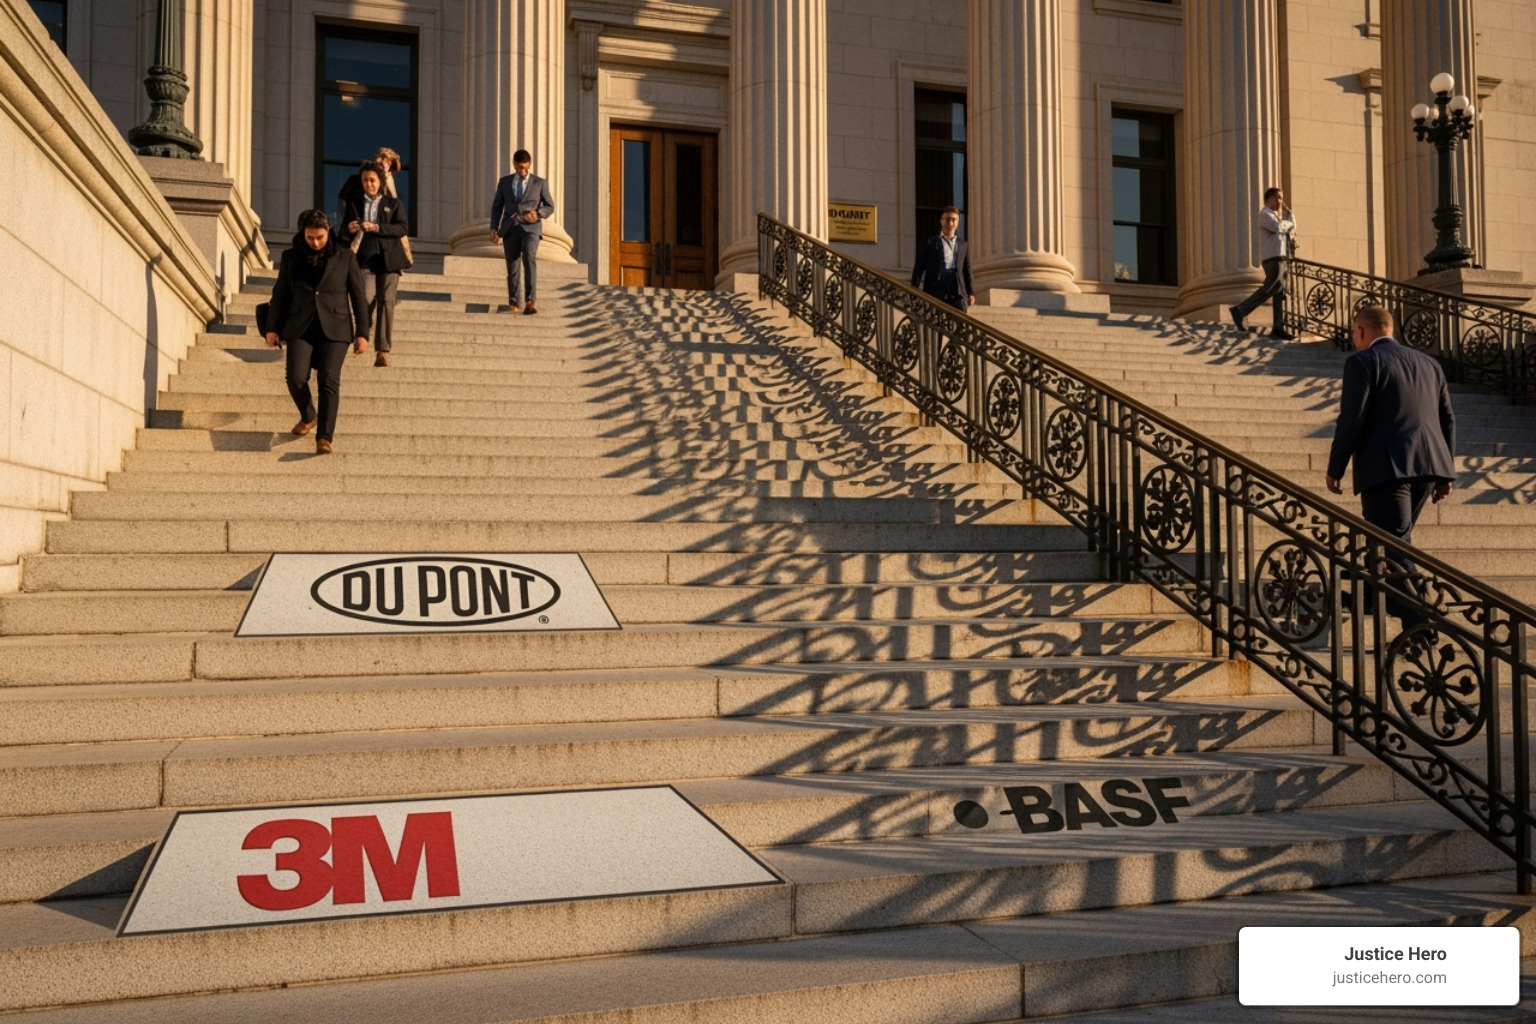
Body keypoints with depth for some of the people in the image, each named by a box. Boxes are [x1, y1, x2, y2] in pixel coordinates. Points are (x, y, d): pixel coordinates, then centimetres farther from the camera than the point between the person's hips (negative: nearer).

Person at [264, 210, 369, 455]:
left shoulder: (345, 257, 6)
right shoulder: (290, 258, 11)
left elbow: (358, 296, 5)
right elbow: (280, 294, 13)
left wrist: (362, 333, -1)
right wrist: (272, 328, 3)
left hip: (334, 328, -2)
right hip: (300, 327, 2)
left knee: (329, 382, -14)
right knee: (296, 378, -14)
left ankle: (324, 438, -16)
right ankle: (308, 416, 16)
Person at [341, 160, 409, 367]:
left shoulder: (393, 203, 13)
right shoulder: (354, 204, 16)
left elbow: (402, 229, -2)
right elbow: (343, 233, 13)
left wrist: (376, 227, -13)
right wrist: (349, 230, -11)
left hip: (388, 259, 0)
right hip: (365, 259, 0)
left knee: (386, 303, -6)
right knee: (367, 301, -15)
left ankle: (382, 351, -6)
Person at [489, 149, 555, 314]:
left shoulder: (540, 183, 7)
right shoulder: (504, 182, 12)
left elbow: (550, 207, 9)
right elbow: (497, 206, 13)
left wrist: (537, 213, -13)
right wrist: (494, 228, 0)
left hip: (531, 228, -3)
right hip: (510, 229, 3)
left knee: (529, 259, -25)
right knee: (512, 267, 5)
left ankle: (530, 302, -29)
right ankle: (514, 303, 15)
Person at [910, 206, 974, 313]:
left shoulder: (963, 245, 20)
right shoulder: (929, 242, 10)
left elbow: (967, 270, 19)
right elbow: (919, 267, 5)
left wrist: (971, 292, 9)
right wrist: (915, 291, -5)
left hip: (958, 293, 3)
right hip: (935, 292, -2)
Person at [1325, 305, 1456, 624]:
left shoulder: (1363, 361, -2)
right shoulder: (1429, 363, 19)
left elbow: (1351, 420, -11)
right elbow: (1447, 419, 18)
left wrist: (1334, 470, -3)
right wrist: (1444, 473, 22)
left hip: (1387, 467, -8)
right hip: (1428, 466, 8)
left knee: (1394, 546, -8)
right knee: (1393, 539, 22)